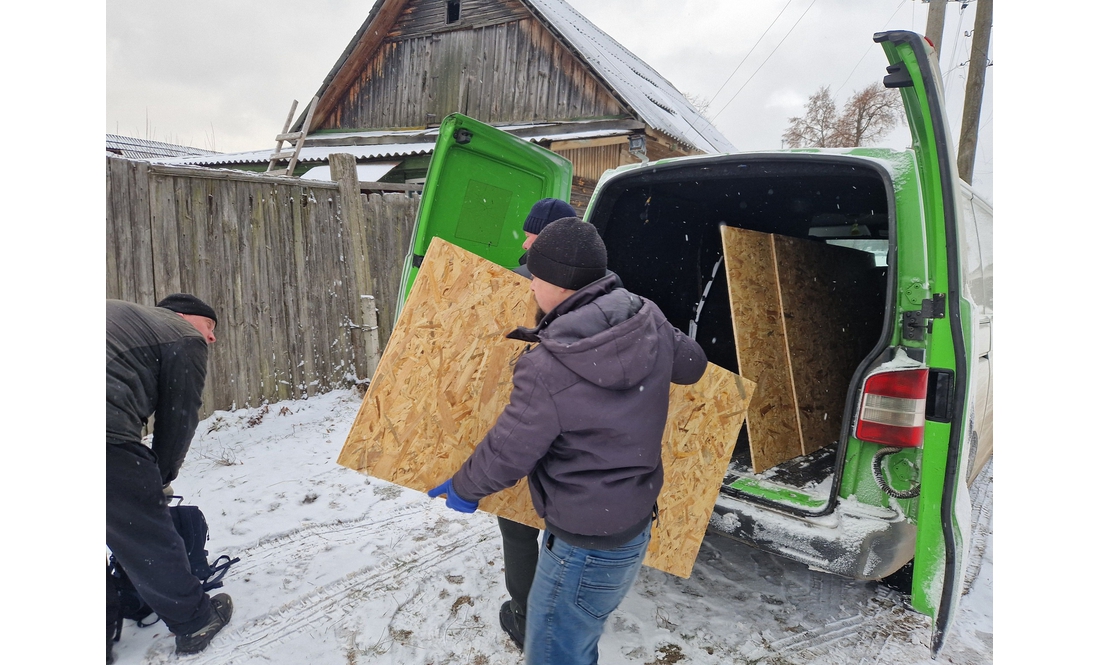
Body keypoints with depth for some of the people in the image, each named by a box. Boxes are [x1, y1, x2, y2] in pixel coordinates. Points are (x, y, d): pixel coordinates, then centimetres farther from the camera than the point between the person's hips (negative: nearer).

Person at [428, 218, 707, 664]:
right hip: (634, 521, 8)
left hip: (587, 546, -8)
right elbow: (691, 364, 10)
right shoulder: (650, 321, -9)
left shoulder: (546, 370, -29)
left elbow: (507, 454, -17)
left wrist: (463, 488, 4)